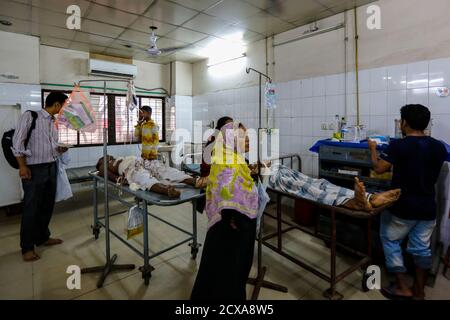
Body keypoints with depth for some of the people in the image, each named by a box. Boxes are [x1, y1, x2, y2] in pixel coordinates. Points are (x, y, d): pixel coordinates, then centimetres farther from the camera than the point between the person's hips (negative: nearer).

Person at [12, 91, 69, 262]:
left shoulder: (54, 122, 12)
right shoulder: (30, 116, -6)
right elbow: (17, 141, -10)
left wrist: (62, 149, -5)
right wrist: (22, 166, -15)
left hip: (51, 168, 6)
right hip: (34, 169, -6)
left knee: (47, 206, 14)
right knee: (31, 208, 1)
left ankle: (42, 237, 31)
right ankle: (27, 247, 14)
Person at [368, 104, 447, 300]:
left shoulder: (398, 146, -16)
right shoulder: (439, 147, 1)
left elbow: (379, 168, -13)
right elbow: (432, 173, 15)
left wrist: (373, 149, 3)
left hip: (402, 207, -5)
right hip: (428, 207, 6)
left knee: (390, 241, 13)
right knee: (421, 247, 17)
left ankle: (402, 288, 17)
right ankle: (419, 291, 29)